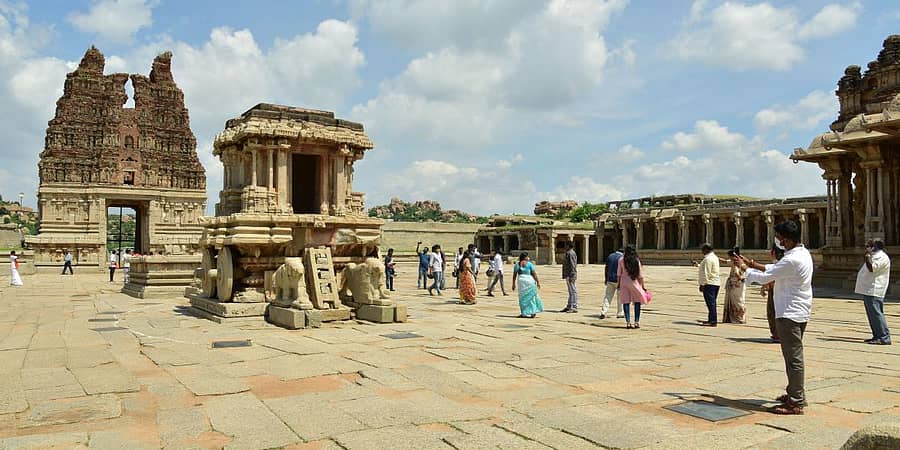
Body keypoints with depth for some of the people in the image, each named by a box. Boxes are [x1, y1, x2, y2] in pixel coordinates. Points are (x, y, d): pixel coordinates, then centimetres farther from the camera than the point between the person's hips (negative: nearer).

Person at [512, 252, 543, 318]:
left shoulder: (517, 264, 6)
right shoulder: (529, 264, -2)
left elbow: (514, 275, 7)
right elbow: (534, 274, -5)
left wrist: (514, 284, 13)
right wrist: (538, 282, 0)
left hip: (521, 281, 2)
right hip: (530, 281, -2)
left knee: (522, 297, 8)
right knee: (531, 296, 8)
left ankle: (523, 313, 6)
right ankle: (532, 312, 9)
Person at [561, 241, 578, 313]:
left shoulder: (571, 253, -14)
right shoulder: (568, 253, 18)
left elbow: (573, 265, -20)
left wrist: (571, 276, -23)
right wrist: (565, 275, 22)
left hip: (570, 275, -11)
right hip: (568, 275, 11)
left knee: (573, 291, -8)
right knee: (571, 291, 13)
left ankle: (574, 307, -6)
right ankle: (569, 307, 18)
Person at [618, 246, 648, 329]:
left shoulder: (621, 260, 0)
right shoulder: (637, 260, 1)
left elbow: (619, 273, 0)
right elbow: (640, 275, 1)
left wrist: (619, 284, 9)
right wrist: (642, 286, 7)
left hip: (624, 282, 0)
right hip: (634, 282, 0)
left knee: (626, 302, 2)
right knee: (637, 301, 10)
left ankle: (628, 322, 0)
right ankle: (637, 322, 8)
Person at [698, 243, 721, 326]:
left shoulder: (708, 259, -16)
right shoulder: (714, 257, 16)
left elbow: (706, 273, -19)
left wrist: (702, 284, -16)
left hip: (709, 283, -11)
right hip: (716, 283, 11)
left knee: (710, 302, -9)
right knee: (712, 302, 16)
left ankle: (712, 321, -9)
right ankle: (711, 319, 24)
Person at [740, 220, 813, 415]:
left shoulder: (792, 260, -22)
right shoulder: (803, 253, 10)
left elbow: (765, 277, -18)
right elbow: (775, 269, 20)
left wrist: (745, 269, -3)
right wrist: (753, 264, 15)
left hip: (790, 314, -10)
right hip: (799, 312, 10)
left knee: (793, 358, -5)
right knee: (794, 356, 19)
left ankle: (796, 403, 0)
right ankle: (795, 394, 30)